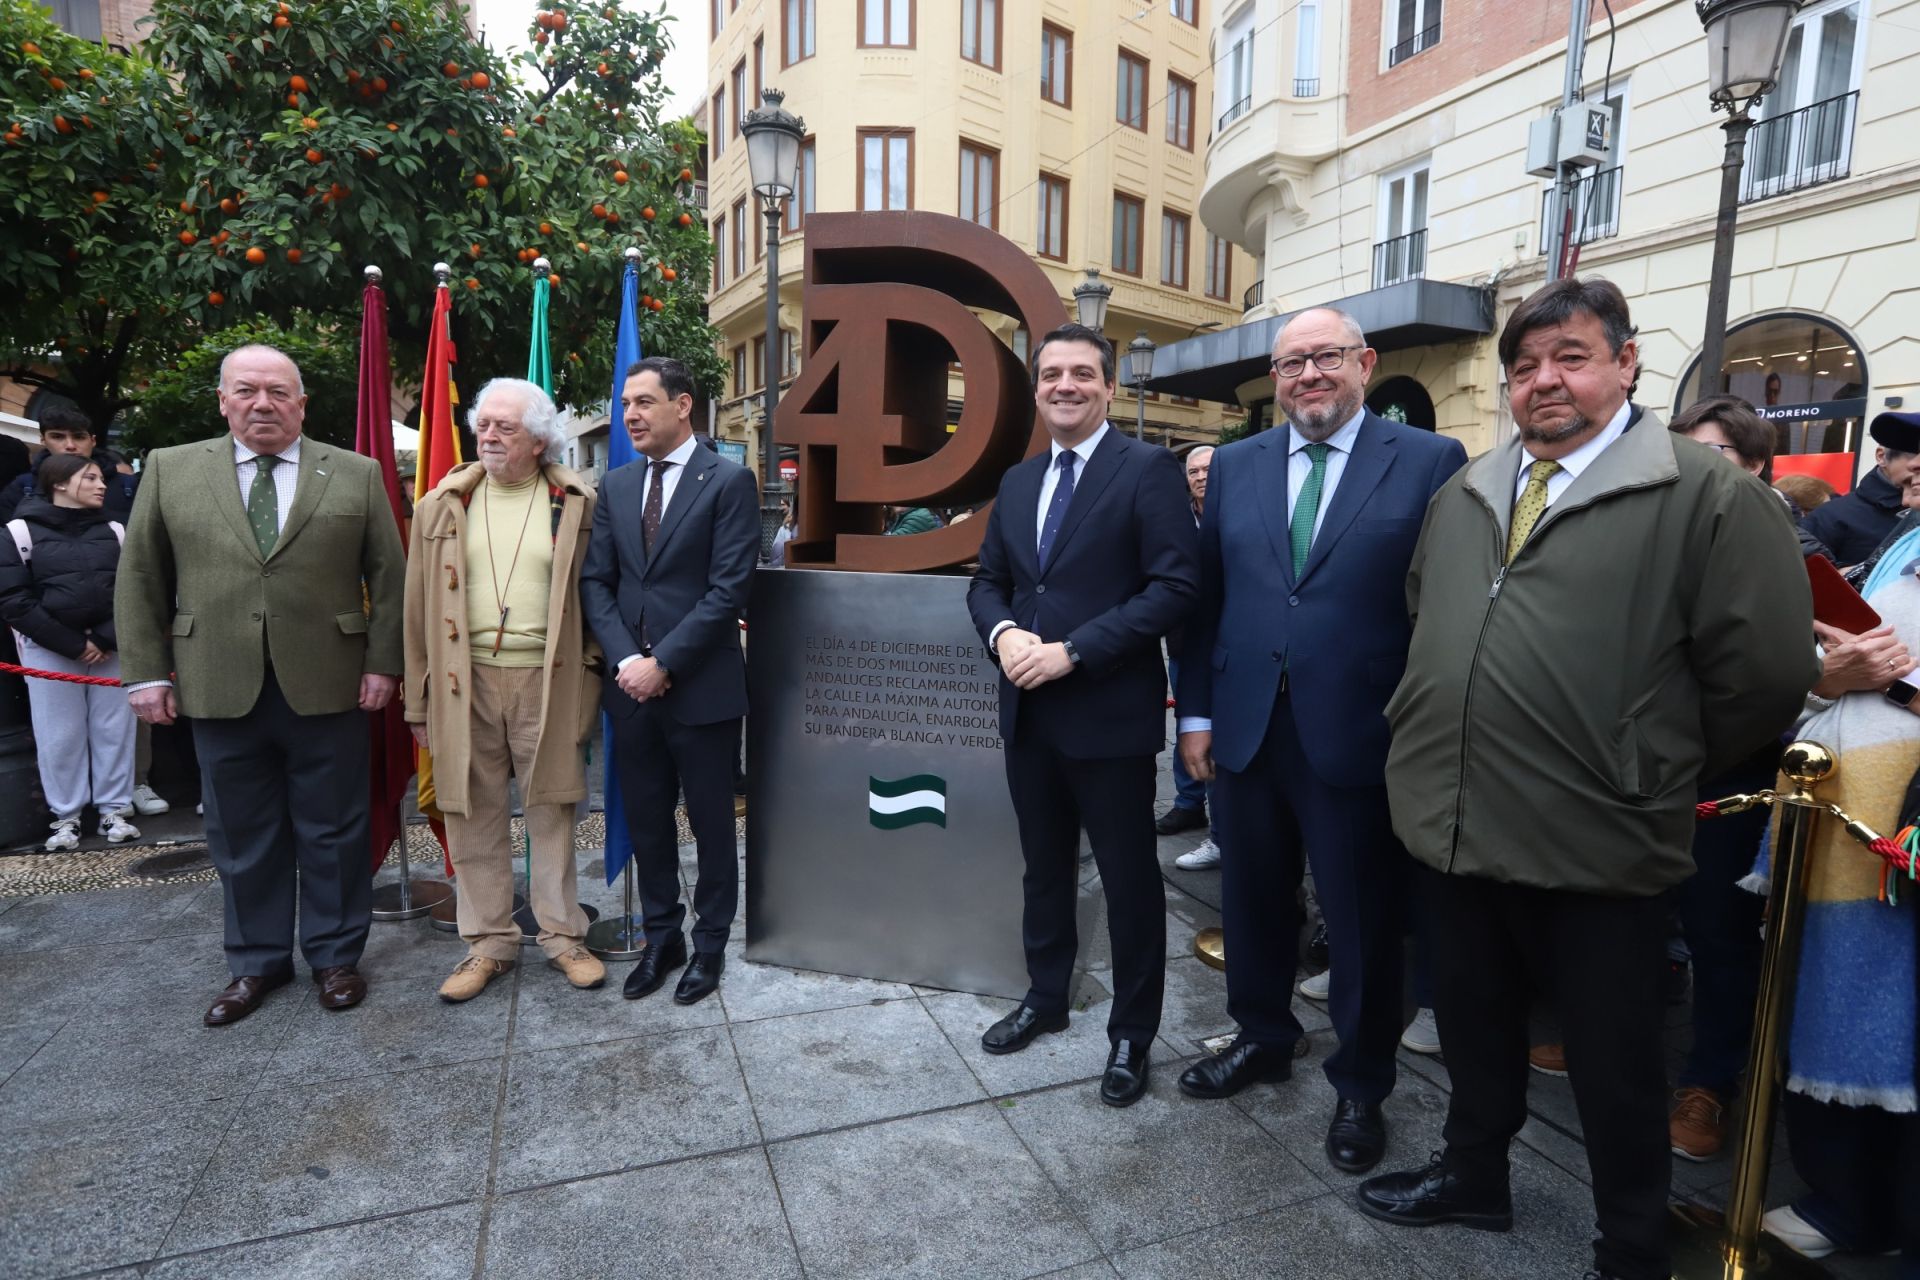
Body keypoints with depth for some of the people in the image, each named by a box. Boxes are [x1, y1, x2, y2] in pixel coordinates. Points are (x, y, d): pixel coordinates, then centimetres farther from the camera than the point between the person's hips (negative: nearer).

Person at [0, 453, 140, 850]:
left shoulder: (115, 530, 6)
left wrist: (108, 639, -10)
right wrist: (73, 644, -12)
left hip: (110, 645, 2)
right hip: (49, 648, -2)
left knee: (113, 728, 4)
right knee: (60, 735, 3)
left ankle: (115, 810, 14)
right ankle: (66, 816, 14)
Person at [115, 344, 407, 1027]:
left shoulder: (356, 474, 4)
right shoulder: (170, 470, 7)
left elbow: (388, 574, 3)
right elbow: (140, 578, 8)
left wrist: (382, 661, -3)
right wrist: (146, 670, 3)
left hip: (326, 688, -1)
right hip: (221, 690, 2)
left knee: (333, 834, 9)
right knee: (243, 839, 12)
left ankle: (335, 955, 25)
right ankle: (256, 962, 28)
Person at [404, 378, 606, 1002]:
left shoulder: (576, 505, 2)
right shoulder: (443, 507, 8)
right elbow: (419, 610, 8)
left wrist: (591, 681, -3)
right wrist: (419, 702, 6)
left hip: (547, 679, -2)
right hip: (465, 680, 2)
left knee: (551, 811, 7)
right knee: (473, 816, 9)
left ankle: (562, 934, 22)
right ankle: (489, 942, 24)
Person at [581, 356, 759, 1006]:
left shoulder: (729, 481, -6)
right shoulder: (616, 484, 10)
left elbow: (729, 589, -13)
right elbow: (595, 581, 8)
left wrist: (663, 662, -15)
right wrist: (625, 660, -7)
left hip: (702, 688, -5)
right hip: (631, 685, 5)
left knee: (711, 823, 9)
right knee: (646, 824, 15)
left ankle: (709, 944, 27)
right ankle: (661, 937, 33)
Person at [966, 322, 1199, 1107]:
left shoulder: (1148, 471, -8)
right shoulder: (1017, 481, 13)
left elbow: (1175, 586, -16)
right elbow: (988, 580, 15)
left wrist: (1072, 651, -20)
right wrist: (1003, 632, -8)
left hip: (1109, 714, -6)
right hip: (1028, 713, 6)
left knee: (1129, 880, 9)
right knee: (1043, 868, 20)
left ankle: (1131, 1034, 27)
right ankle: (1044, 998, 40)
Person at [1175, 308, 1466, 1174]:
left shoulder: (1430, 462, -3)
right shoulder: (1235, 466, 8)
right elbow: (1205, 598, 8)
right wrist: (1197, 712, 5)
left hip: (1358, 737, -3)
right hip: (1247, 733, 4)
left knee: (1364, 923, 11)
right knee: (1252, 901, 18)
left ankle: (1360, 1087, 33)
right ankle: (1262, 1038, 42)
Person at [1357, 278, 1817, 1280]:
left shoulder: (1705, 496, -8)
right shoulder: (1462, 495, 10)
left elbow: (1766, 669, -9)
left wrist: (1657, 777, -1)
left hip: (1594, 847, -5)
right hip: (1454, 824, 5)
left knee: (1614, 1068, 14)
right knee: (1474, 1028, 23)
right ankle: (1473, 1176, 46)